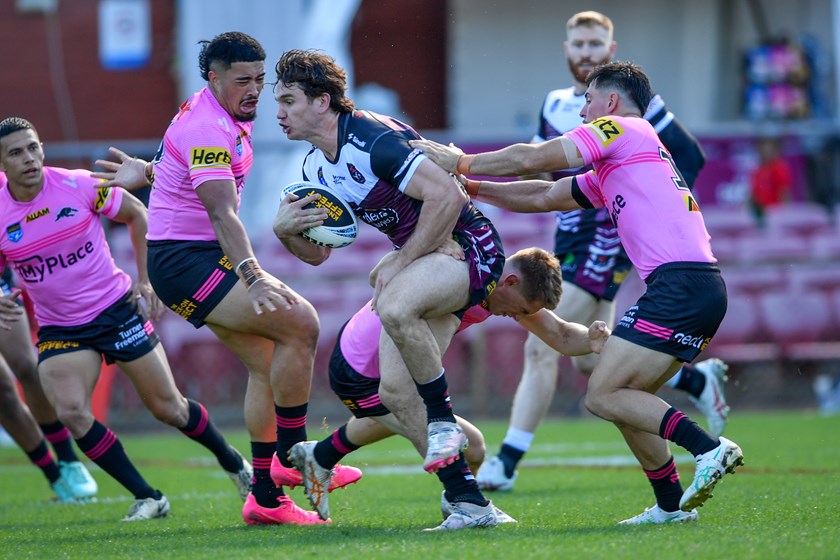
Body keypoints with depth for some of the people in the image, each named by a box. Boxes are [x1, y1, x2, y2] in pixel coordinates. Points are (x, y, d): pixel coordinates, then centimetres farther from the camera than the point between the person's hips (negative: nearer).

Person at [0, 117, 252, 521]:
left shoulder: (78, 186, -13)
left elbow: (136, 214, 3)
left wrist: (145, 279, 0)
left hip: (116, 309, -1)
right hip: (59, 330, 1)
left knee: (168, 408, 2)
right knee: (70, 412, -22)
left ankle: (235, 465, 30)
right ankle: (147, 498, -8)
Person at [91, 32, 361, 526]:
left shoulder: (228, 119, 11)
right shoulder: (209, 129, -22)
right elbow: (222, 212, -34)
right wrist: (252, 275, -42)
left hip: (206, 260, 11)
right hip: (186, 262, -11)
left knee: (267, 364, 5)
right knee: (300, 323, -20)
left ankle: (266, 498, 7)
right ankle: (291, 458, -11)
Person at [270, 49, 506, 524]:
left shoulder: (373, 139, -21)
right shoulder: (316, 168, 7)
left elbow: (447, 196, -29)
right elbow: (318, 252, 17)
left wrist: (400, 263, -22)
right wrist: (284, 231, -6)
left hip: (468, 246, -10)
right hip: (422, 260, 10)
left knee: (395, 307, -38)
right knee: (395, 391, -1)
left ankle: (444, 421, -19)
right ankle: (470, 501, 4)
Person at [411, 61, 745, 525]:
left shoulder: (622, 129, 2)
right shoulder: (609, 172, 29)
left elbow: (532, 159, -2)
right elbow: (543, 196, 33)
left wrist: (460, 163, 9)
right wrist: (470, 187, 32)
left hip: (680, 283, -9)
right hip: (702, 290, 9)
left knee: (602, 395, -10)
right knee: (625, 399, 14)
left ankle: (708, 448, -22)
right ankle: (671, 504, 13)